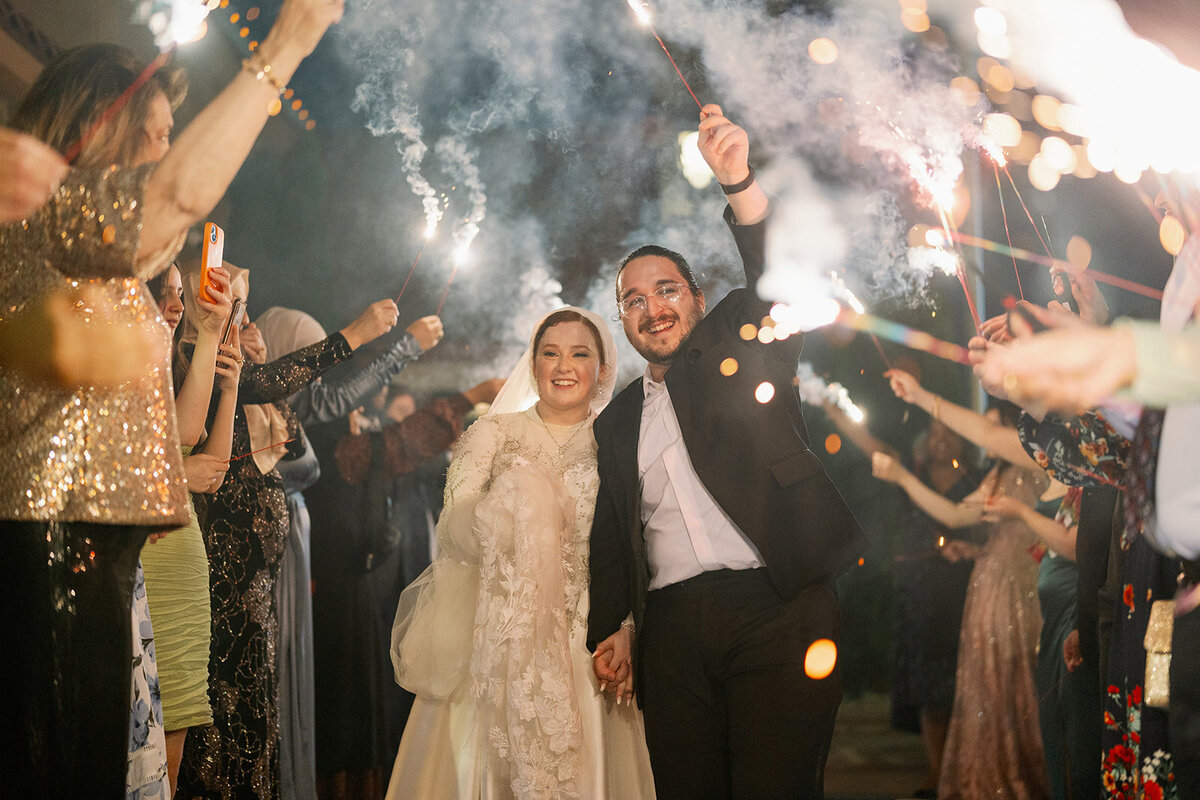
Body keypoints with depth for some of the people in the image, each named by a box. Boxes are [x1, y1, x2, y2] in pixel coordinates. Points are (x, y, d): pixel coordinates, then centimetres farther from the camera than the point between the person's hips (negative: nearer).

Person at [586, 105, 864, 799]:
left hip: (777, 608, -3)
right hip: (672, 630, 3)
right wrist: (608, 631, 10)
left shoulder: (739, 346, 15)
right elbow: (610, 540, 23)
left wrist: (740, 182, -21)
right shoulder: (617, 423, 23)